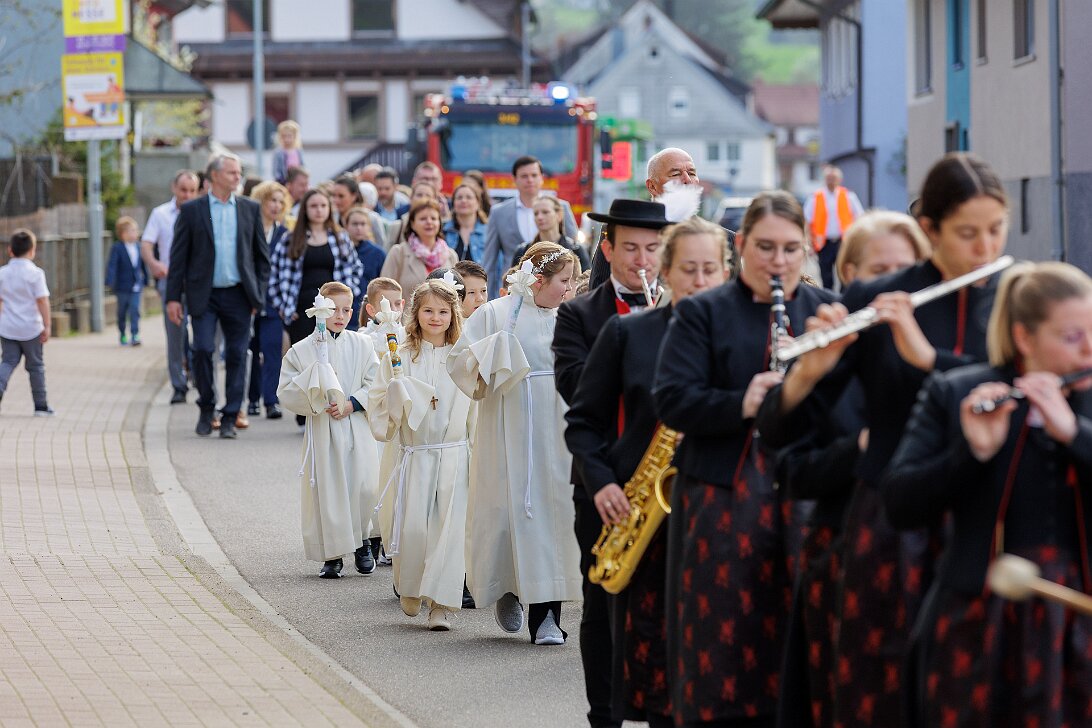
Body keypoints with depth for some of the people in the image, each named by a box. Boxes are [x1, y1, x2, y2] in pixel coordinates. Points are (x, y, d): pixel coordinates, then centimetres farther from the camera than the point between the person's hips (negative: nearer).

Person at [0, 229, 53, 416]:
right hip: (31, 329, -2)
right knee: (36, 366, 9)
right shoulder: (35, 273, -10)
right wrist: (47, 325, -10)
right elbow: (42, 300, -14)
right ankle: (41, 406, 14)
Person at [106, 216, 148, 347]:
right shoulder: (117, 248, -8)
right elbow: (112, 265, -14)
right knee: (122, 312, 10)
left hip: (136, 287, 2)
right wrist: (110, 281, -23)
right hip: (122, 286, -2)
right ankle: (122, 335, 24)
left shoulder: (139, 247, 5)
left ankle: (135, 335, -9)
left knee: (135, 311, -9)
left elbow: (143, 265, 15)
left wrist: (146, 281, 19)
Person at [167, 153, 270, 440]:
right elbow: (179, 256, 2)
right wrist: (174, 296, -3)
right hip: (204, 295, -2)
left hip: (238, 295, 2)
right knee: (203, 350, -9)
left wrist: (259, 294, 4)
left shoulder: (250, 209, 8)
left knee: (236, 355, 1)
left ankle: (230, 418, 8)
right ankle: (206, 410, 10)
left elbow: (262, 254, 11)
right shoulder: (192, 210, 2)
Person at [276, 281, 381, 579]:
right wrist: (317, 400, -14)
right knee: (327, 490, -2)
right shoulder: (301, 350, 1)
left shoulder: (361, 345, 6)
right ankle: (332, 555, 11)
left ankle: (361, 542, 17)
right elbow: (286, 393, -1)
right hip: (322, 429, -1)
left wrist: (352, 403, -10)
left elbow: (375, 384, 3)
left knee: (362, 486, -8)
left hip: (356, 428, 1)